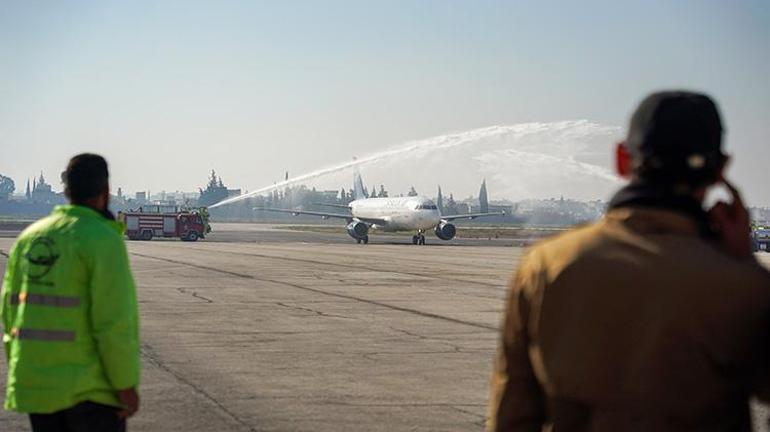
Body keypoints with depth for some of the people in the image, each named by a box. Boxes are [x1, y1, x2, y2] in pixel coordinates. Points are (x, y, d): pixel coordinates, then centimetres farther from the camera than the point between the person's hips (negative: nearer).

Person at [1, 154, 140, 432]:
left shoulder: (29, 237, 9)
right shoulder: (103, 240, -12)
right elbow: (114, 320, -18)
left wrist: (23, 375, 18)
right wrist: (127, 386, -12)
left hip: (37, 385, 6)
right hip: (90, 387, -6)